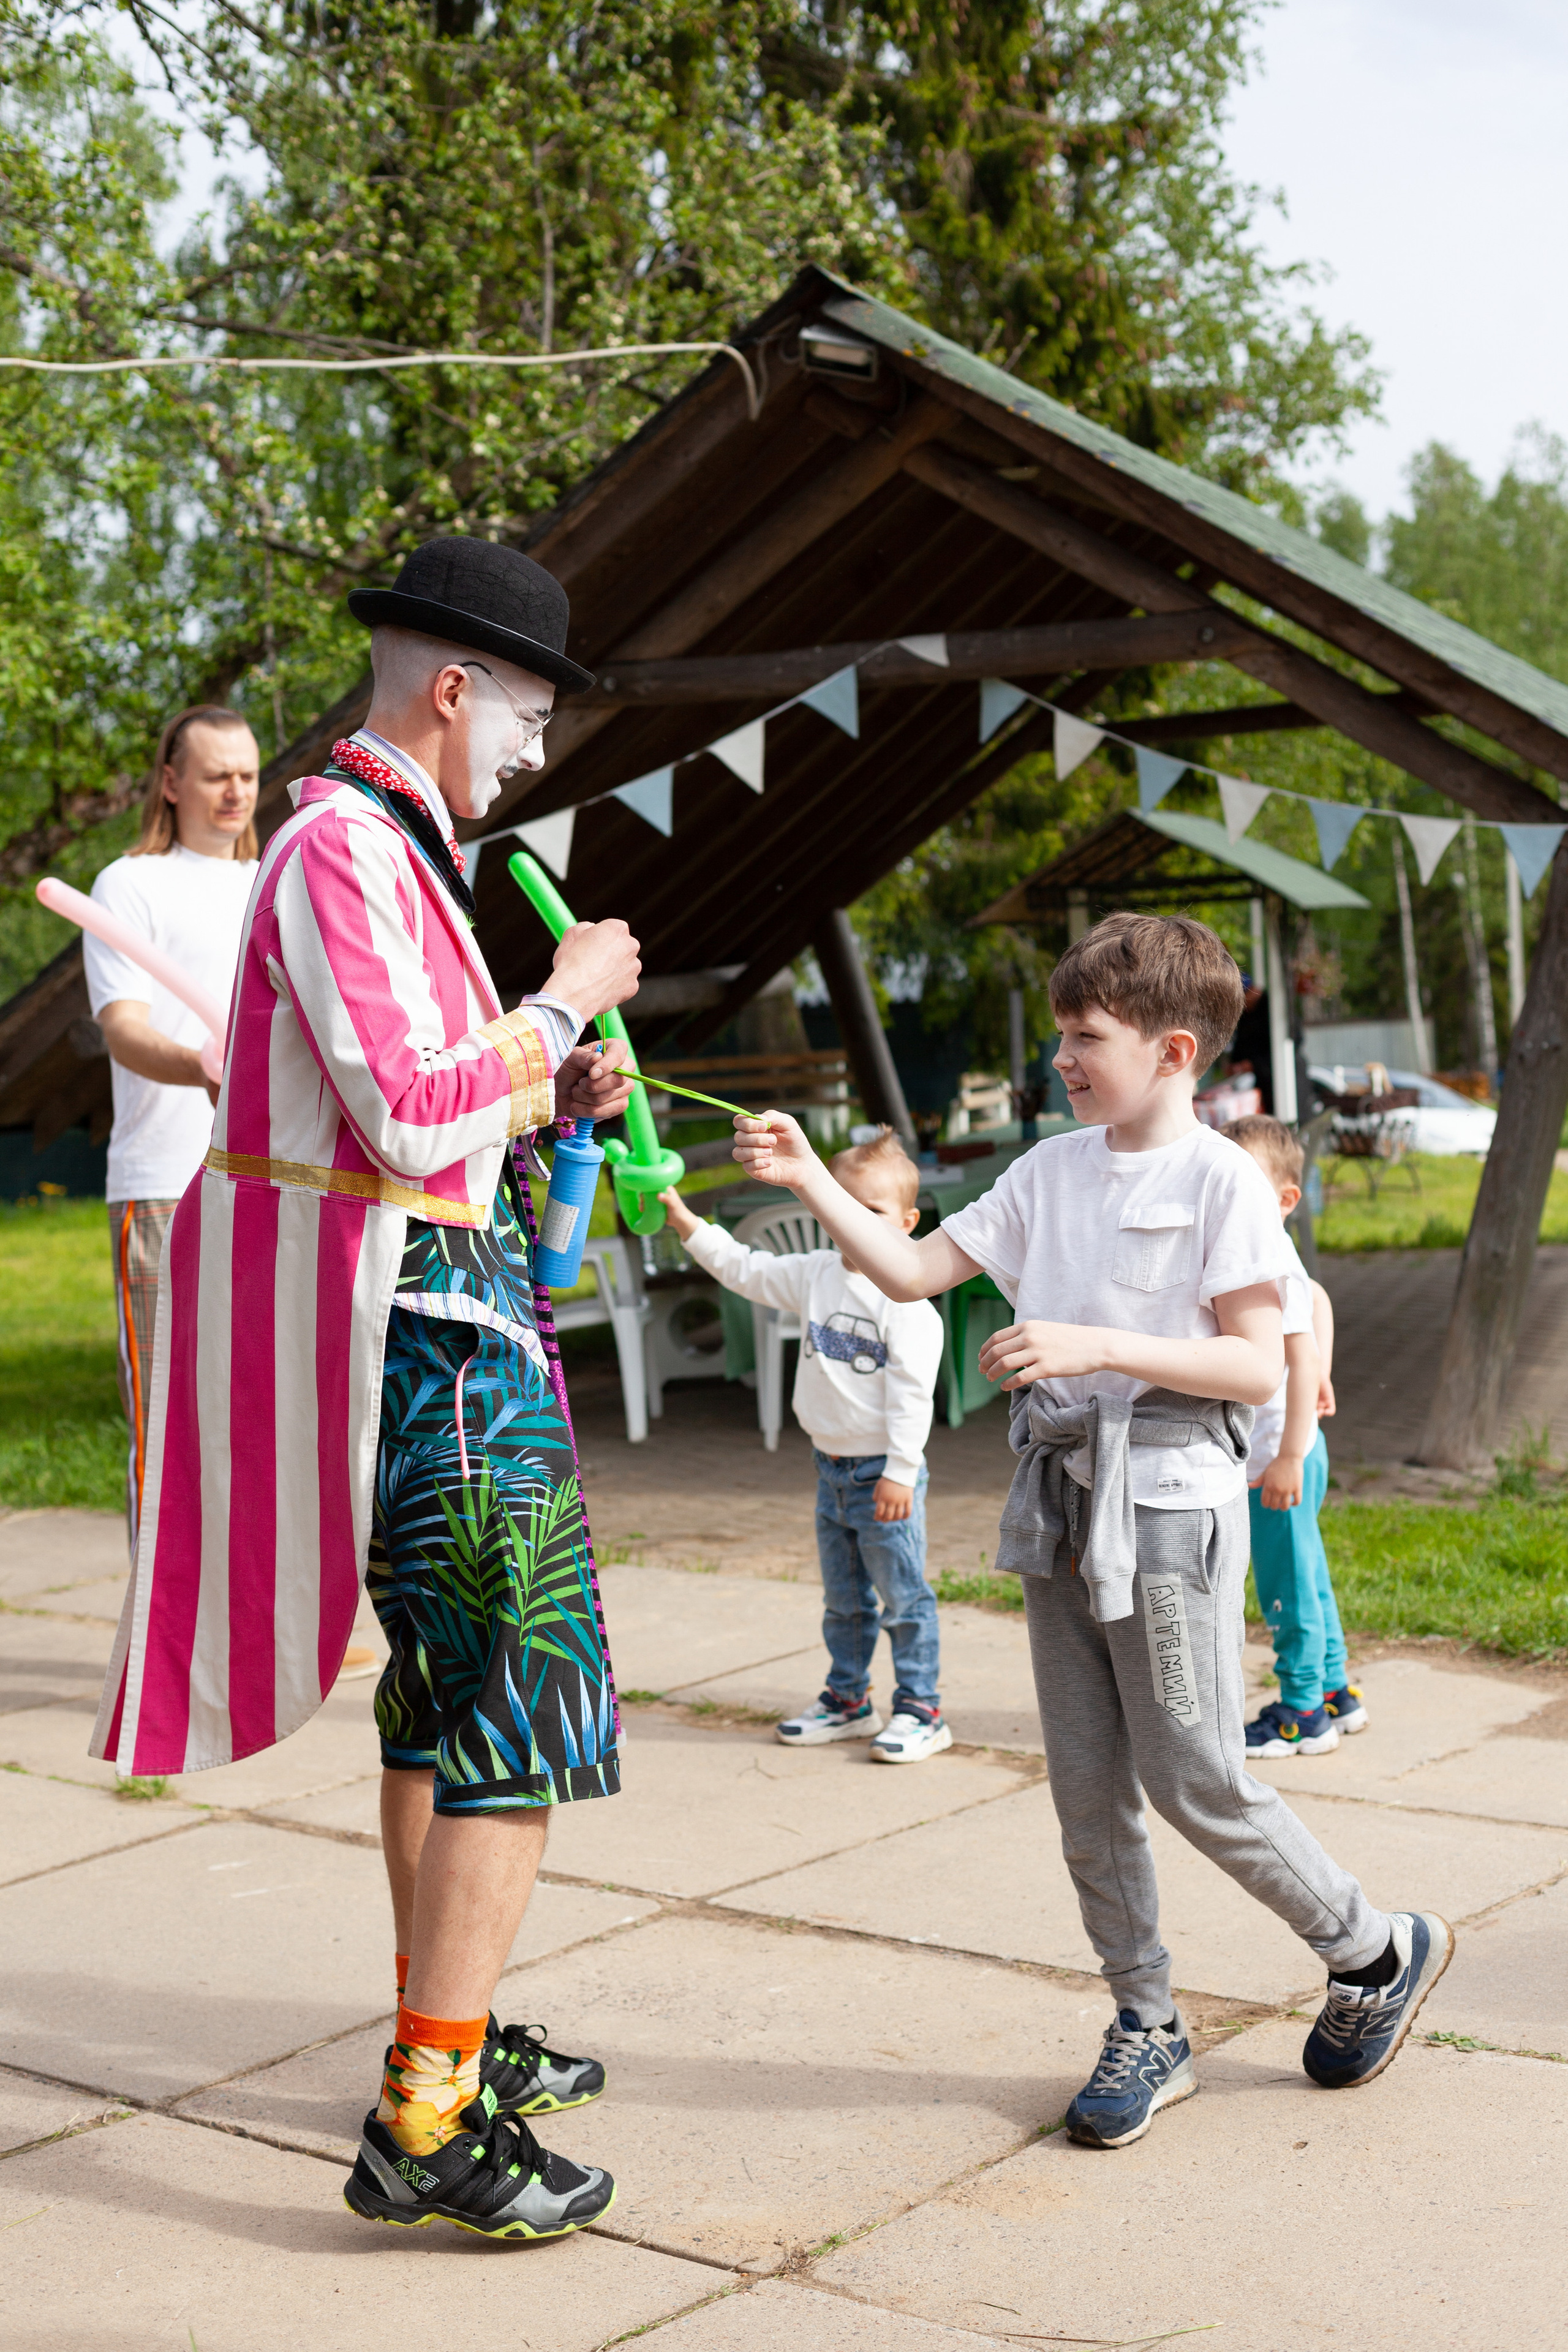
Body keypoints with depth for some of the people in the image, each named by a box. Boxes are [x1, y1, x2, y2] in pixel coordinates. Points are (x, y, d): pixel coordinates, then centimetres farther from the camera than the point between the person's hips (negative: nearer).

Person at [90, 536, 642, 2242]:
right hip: (422, 1320, -11)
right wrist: (563, 1003, -13)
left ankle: (447, 2039, 31)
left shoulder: (393, 847, 17)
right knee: (526, 1700, -10)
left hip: (438, 1305, 11)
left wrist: (548, 1100, 12)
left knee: (445, 1684, 18)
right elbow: (409, 1120, -24)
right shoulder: (344, 850, -16)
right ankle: (428, 2127, -5)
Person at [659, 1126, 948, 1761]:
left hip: (883, 1472, -7)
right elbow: (746, 1269, 15)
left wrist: (899, 1470, -20)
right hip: (831, 1465, 8)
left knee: (903, 1595, 0)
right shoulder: (817, 1274, 6)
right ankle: (848, 1699, 30)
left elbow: (911, 1394, -19)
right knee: (843, 1599, 18)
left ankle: (921, 1710, 9)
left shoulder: (906, 1300, -17)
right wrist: (687, 1224, 9)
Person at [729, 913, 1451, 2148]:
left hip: (1169, 1506, -6)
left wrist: (1095, 1346, -21)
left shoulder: (1222, 1179, -9)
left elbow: (1257, 1364, -14)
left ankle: (1378, 1952, 20)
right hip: (1061, 1508, 6)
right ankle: (1149, 2027, 20)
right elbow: (914, 1269, 8)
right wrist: (808, 1179, -1)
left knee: (1197, 1780, -2)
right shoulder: (1052, 1170, 9)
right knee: (1087, 1785, 8)